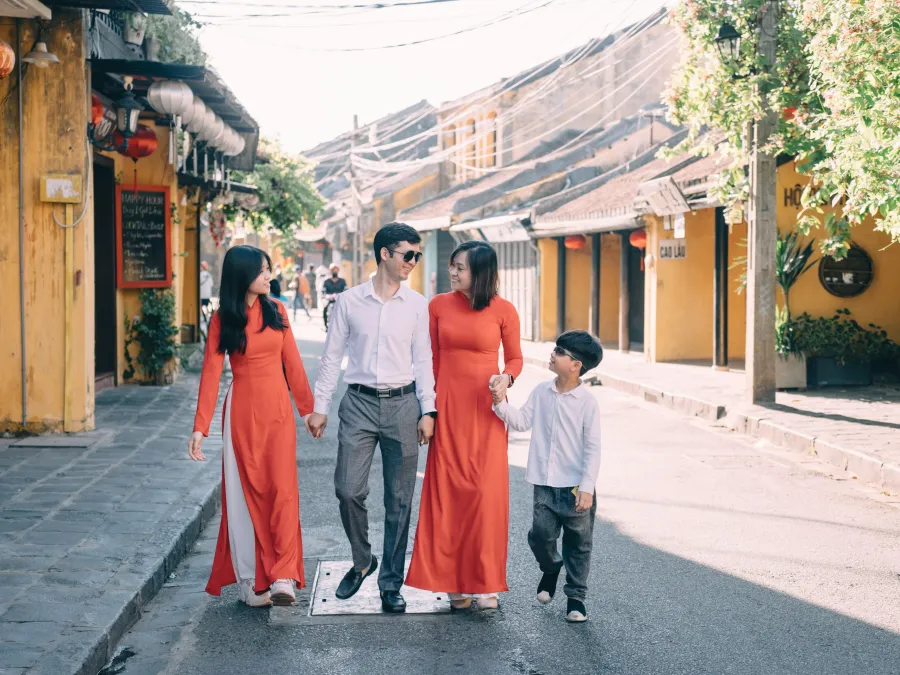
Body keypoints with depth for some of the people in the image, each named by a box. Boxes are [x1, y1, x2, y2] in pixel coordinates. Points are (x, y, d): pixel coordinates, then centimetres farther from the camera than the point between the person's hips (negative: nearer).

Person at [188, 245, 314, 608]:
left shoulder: (276, 311, 5)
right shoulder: (222, 319, -3)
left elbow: (292, 362, 9)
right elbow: (211, 372, -8)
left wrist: (308, 408, 10)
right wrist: (200, 426, -14)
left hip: (278, 408, 2)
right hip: (242, 411, -1)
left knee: (282, 488, -9)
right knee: (245, 492, 3)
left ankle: (283, 577, -11)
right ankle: (250, 579, 10)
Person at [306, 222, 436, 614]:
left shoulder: (417, 305, 4)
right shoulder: (349, 302, 2)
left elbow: (422, 360, 7)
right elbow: (332, 357, 6)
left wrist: (427, 410, 0)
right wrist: (319, 406, 4)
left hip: (402, 403, 1)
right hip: (359, 403, 0)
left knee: (399, 499, 3)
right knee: (348, 490, -5)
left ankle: (391, 583, 14)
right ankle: (362, 561, 21)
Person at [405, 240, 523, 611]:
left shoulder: (503, 310, -2)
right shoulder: (438, 305, 4)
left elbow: (515, 358, 7)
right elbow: (432, 358, 9)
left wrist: (506, 379, -14)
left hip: (486, 409, -2)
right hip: (448, 406, 2)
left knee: (486, 492, -5)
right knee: (449, 491, 2)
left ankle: (485, 583, 5)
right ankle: (455, 581, 12)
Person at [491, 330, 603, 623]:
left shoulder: (587, 402, -9)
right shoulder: (541, 392, 5)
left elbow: (593, 448, -9)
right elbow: (522, 421, 4)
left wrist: (587, 488, -12)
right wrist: (500, 403, -11)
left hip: (576, 486, -3)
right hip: (545, 484, 3)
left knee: (578, 543, 7)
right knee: (540, 534, -4)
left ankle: (576, 596, 20)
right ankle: (551, 568, 27)